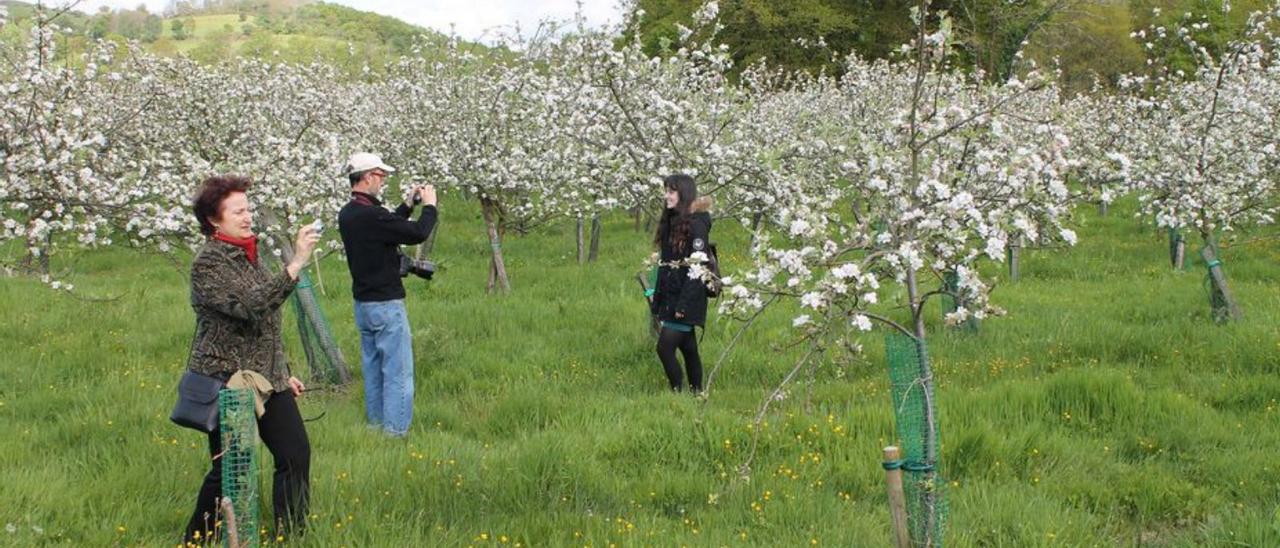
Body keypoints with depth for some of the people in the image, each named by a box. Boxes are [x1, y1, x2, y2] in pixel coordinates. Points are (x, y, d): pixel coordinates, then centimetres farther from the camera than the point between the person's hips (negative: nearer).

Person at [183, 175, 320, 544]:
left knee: (296, 455, 4)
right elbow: (249, 306, -29)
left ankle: (291, 536, 13)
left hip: (268, 379, 8)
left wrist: (284, 372, 21)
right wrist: (295, 264, -32)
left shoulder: (249, 256, 13)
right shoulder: (208, 264, -14)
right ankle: (198, 539, 17)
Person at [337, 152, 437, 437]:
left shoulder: (347, 215, 6)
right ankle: (396, 431, -3)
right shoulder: (371, 215, -23)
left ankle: (375, 424, 23)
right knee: (398, 371, -4)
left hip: (362, 303, 9)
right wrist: (429, 205, -4)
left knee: (373, 368, 16)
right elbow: (418, 233, -19)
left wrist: (408, 205, 18)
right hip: (386, 304, -9)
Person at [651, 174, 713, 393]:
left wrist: (683, 304, -21)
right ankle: (696, 393, 19)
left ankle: (679, 392, -5)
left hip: (687, 300, -8)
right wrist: (657, 301, 14)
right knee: (688, 348, 13)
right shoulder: (671, 222, 13)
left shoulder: (696, 224, -12)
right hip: (669, 298, 8)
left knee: (665, 347, -13)